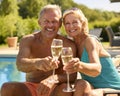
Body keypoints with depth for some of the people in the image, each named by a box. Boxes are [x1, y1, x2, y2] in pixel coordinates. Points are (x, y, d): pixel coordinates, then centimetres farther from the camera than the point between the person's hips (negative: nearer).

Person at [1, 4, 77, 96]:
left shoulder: (68, 45, -6)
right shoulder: (28, 40, -3)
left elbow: (72, 75, -16)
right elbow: (20, 64, -22)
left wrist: (54, 79, -40)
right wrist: (37, 63, -47)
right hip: (30, 88, 2)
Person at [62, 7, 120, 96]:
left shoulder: (90, 40, -14)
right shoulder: (74, 45, 8)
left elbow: (97, 69, -32)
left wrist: (80, 66, -52)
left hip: (112, 89, -5)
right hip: (95, 89, 5)